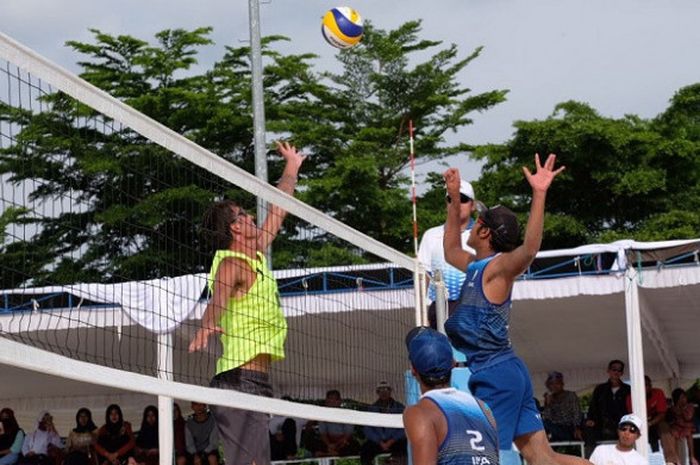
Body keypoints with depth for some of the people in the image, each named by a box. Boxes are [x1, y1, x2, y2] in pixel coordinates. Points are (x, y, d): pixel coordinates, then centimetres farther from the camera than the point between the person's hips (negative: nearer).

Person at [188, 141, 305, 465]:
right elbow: (219, 296, -30)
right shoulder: (232, 264, -8)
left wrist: (292, 168, 46)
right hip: (241, 379, -10)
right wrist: (208, 324, -51)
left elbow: (276, 215, 34)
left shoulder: (255, 255, 19)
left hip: (255, 382, 10)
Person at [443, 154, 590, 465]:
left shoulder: (498, 267, -9)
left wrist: (539, 194, -40)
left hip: (496, 373, -9)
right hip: (508, 373, 9)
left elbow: (529, 249, -31)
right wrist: (454, 198, 33)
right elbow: (451, 251, 37)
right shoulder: (476, 266, 16)